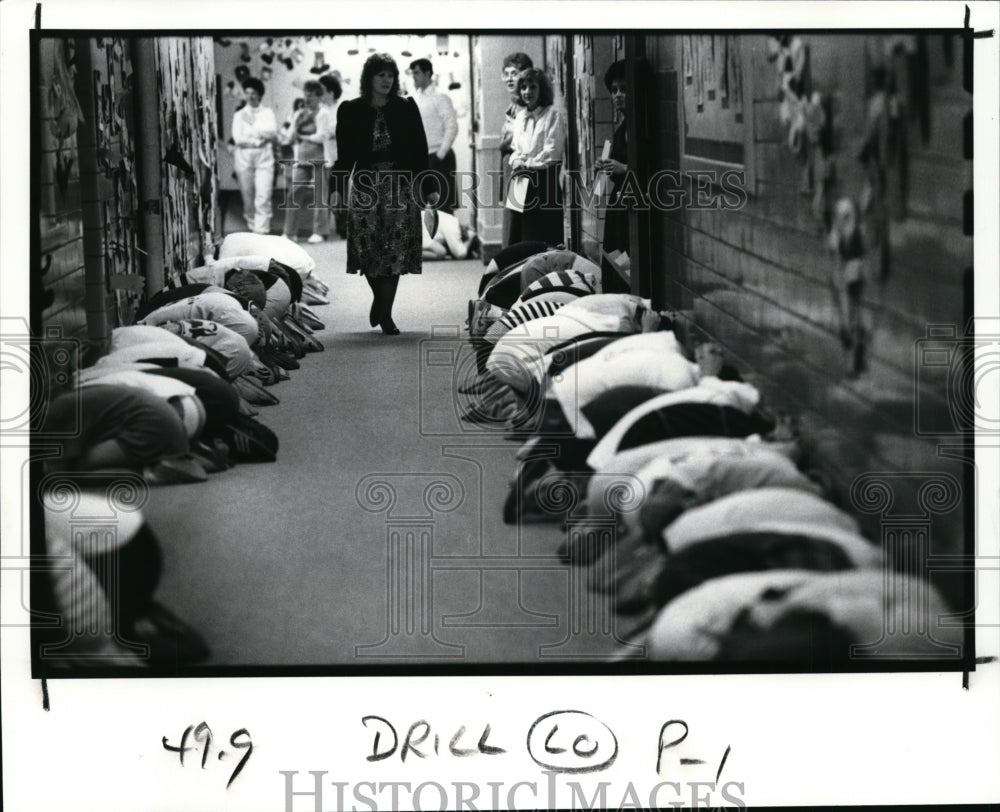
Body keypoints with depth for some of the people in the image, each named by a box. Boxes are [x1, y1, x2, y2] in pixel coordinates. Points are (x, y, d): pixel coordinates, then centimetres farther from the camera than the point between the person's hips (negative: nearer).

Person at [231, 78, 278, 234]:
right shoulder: (239, 114, 11)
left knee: (263, 196, -13)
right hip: (244, 157, 1)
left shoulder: (268, 113, 10)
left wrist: (253, 125, -9)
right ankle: (252, 227, 13)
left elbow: (273, 133, -5)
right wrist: (259, 140, -6)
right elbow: (238, 138, -1)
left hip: (264, 157, -1)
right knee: (247, 198, 2)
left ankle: (261, 231, -15)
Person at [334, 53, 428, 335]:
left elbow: (420, 150, 6)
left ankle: (385, 313, 2)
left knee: (395, 251, -4)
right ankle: (380, 299, 24)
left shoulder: (406, 108, 4)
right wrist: (338, 189, 1)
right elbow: (345, 154, 6)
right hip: (365, 185, 0)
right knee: (368, 249, -1)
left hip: (400, 186, 0)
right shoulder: (350, 111, 4)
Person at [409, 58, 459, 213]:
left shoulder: (440, 98, -6)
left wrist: (441, 154, -14)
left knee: (443, 205, -5)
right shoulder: (414, 99, 12)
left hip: (438, 158, -6)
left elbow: (452, 127, -11)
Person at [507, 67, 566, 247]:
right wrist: (515, 160, 0)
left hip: (543, 184, -7)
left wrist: (527, 164, -6)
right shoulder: (520, 116, 16)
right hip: (520, 185, 7)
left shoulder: (553, 114, -5)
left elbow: (552, 151, -11)